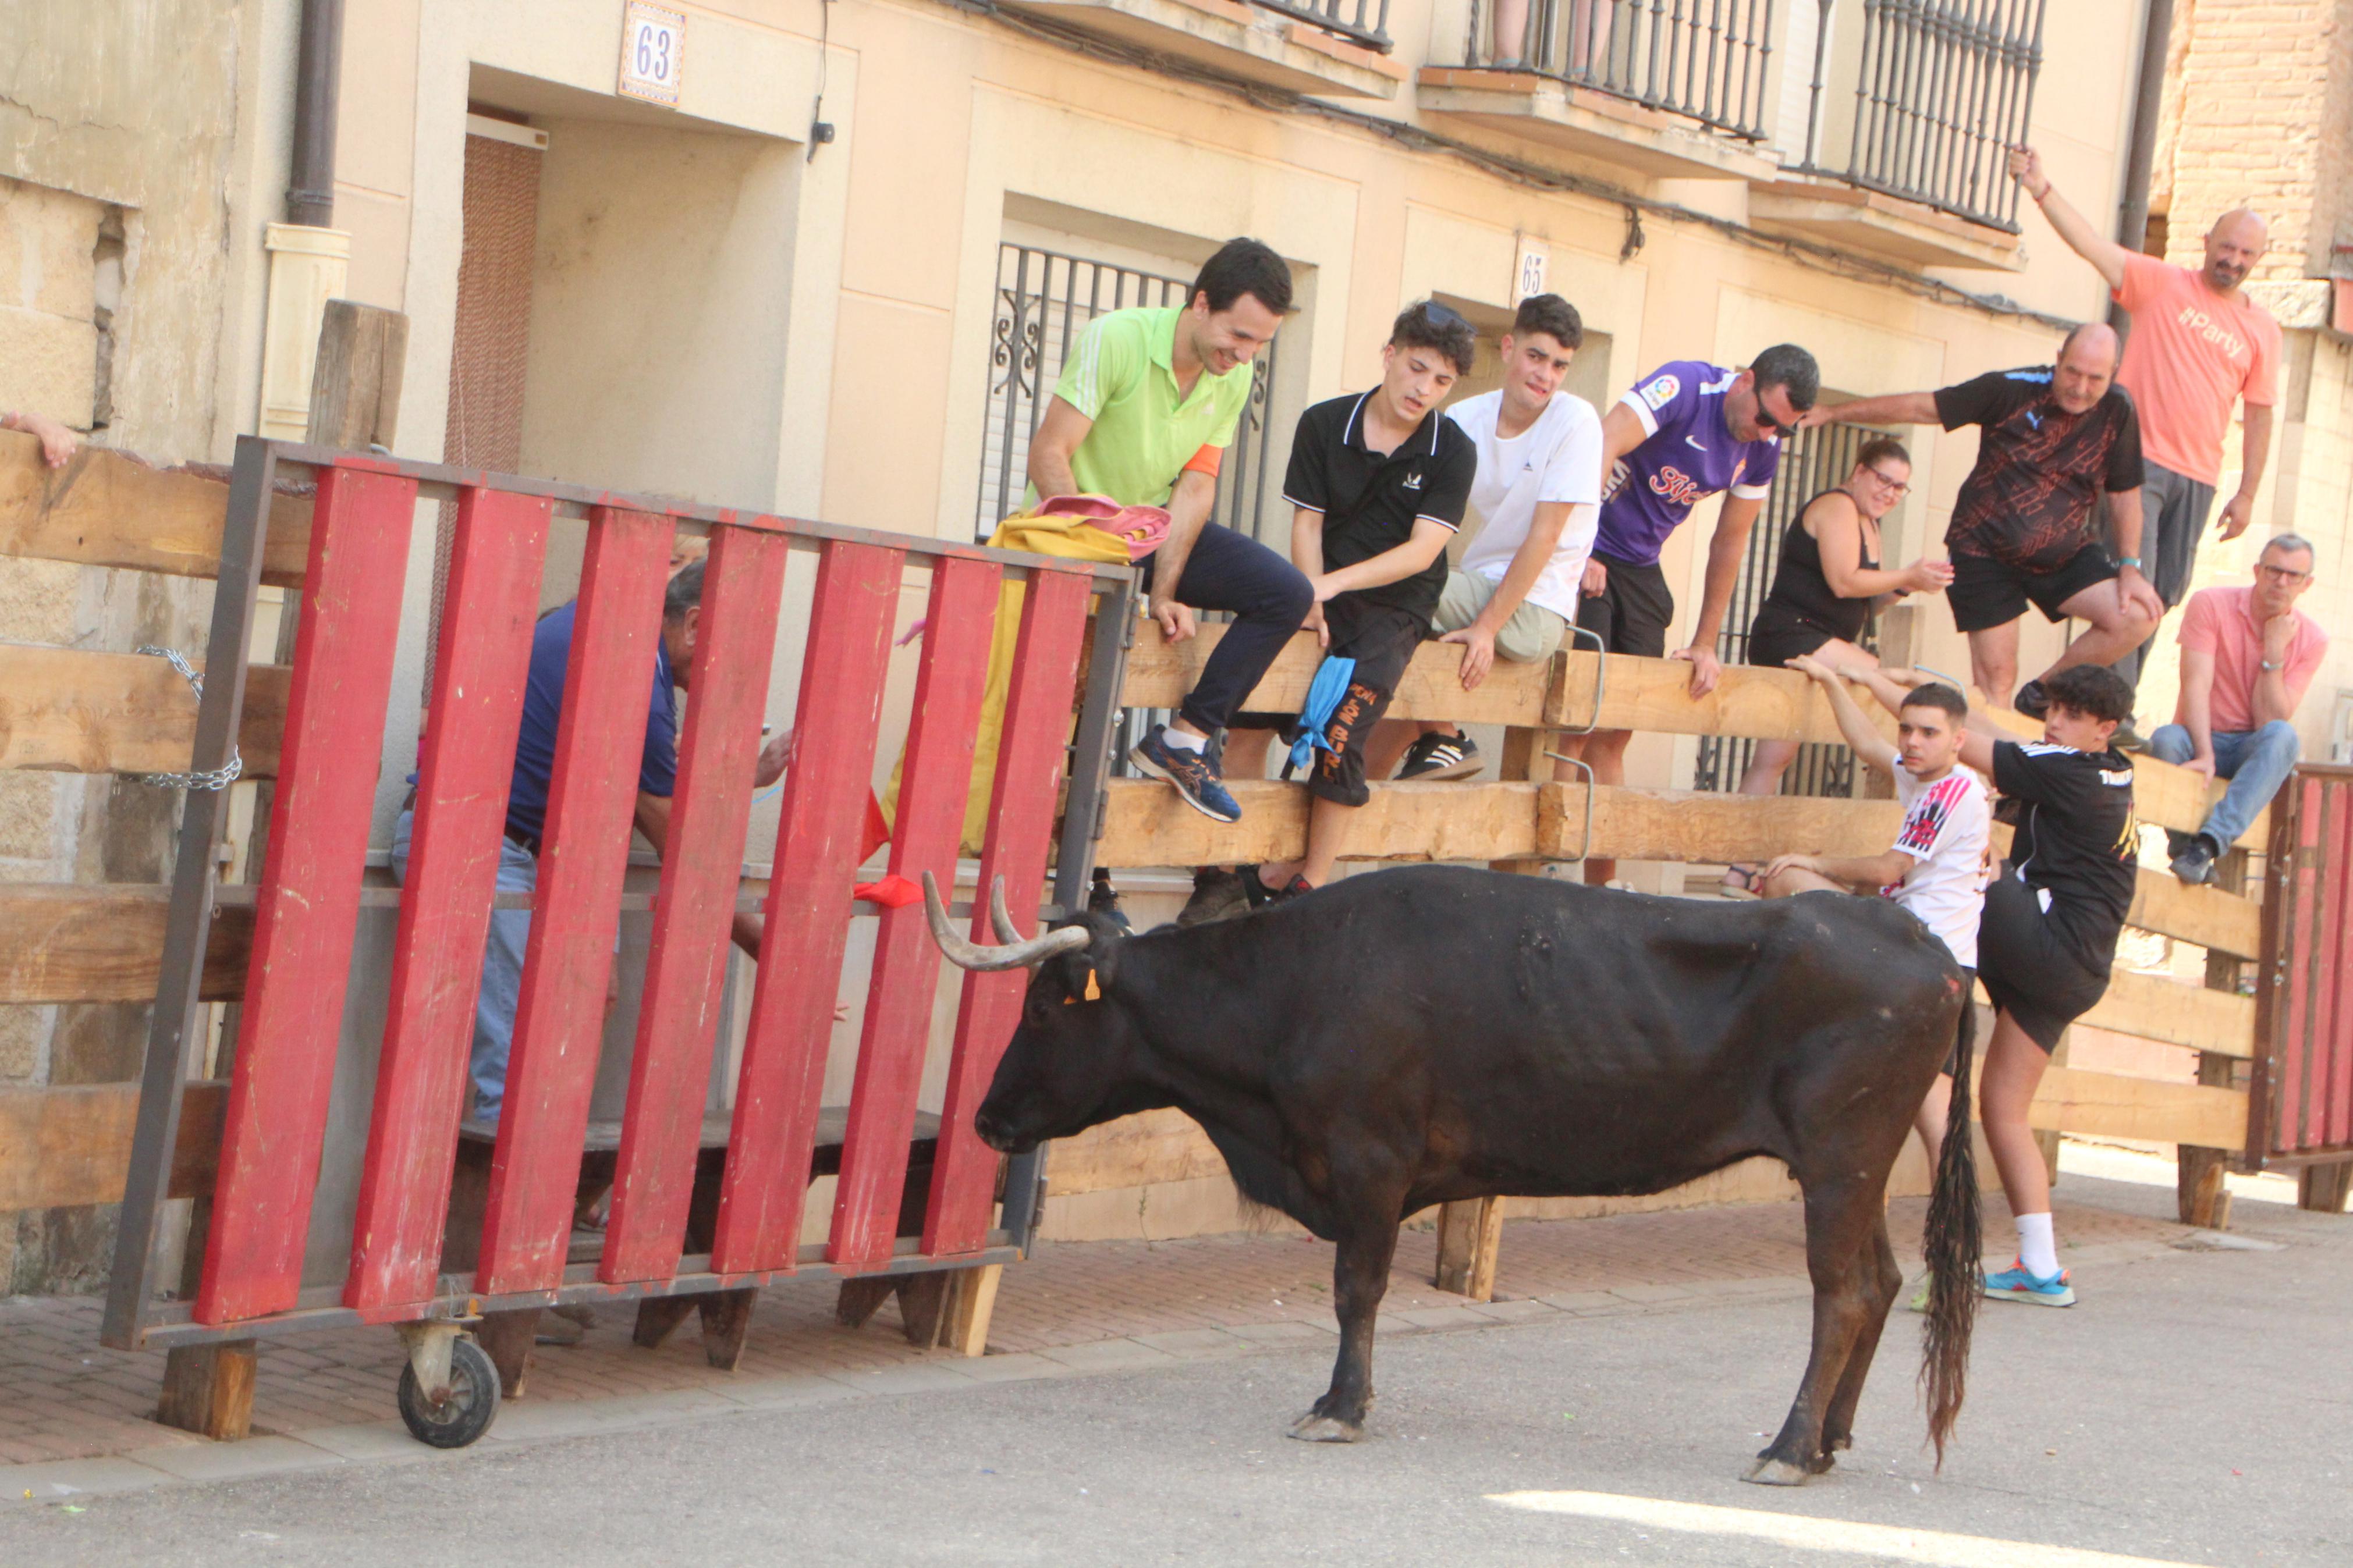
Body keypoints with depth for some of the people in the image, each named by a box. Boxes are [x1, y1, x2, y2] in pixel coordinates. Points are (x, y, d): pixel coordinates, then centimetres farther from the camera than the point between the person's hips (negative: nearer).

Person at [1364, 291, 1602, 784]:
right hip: (1480, 591, 6)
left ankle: (1442, 738, -7)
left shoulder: (1575, 422, -10)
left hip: (1534, 612, -6)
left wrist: (1488, 627, -19)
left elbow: (1543, 537, -14)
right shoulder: (1466, 420, 3)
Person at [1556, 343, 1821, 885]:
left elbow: (1729, 545, 10)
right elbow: (1600, 449, -29)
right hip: (1586, 556, -7)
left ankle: (1601, 885, 14)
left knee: (1614, 737, 9)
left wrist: (1704, 645, 10)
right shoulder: (1684, 388, -19)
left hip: (1641, 570, 7)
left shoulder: (1763, 449, 2)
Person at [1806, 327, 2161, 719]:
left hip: (2066, 553, 3)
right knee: (1995, 675, -8)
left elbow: (2125, 493, 2)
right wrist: (1831, 413, -6)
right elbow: (1919, 408, -8)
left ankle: (2042, 694, 2)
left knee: (2137, 617, -16)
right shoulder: (2013, 391, -14)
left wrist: (2130, 567, -7)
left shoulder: (2117, 410, -9)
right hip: (1985, 550, -3)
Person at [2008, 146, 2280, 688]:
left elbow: (2259, 416, 13)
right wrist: (2041, 190, -22)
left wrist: (2247, 494, 9)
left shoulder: (2262, 329, 10)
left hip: (2198, 479, 4)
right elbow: (2093, 246, -9)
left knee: (2164, 595, 7)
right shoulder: (2163, 284, 2)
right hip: (2140, 459, -4)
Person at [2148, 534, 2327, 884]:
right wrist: (2205, 756, -30)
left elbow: (2270, 723, -10)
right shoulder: (2210, 605, -7)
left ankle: (2209, 844, -46)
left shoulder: (2311, 640, -2)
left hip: (2253, 755, 1)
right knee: (2166, 739, -35)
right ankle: (2186, 849, -28)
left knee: (2283, 736, -34)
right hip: (2201, 740, -1)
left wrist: (2274, 651, -19)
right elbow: (2196, 684, -17)